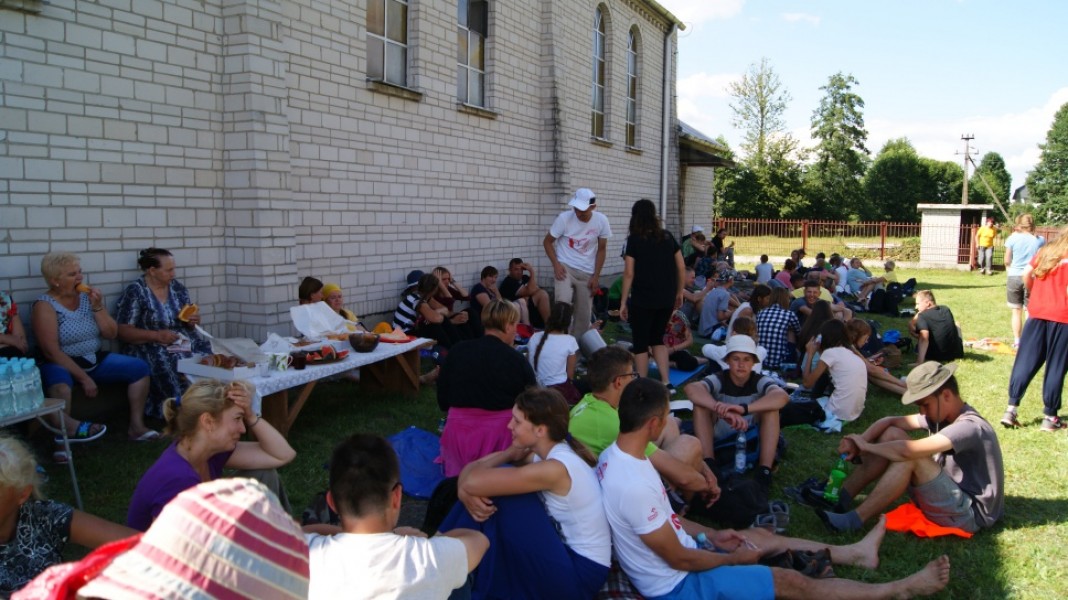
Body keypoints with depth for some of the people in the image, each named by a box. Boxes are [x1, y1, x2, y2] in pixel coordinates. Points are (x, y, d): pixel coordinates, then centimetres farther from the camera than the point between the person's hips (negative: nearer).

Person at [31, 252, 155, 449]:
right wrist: (83, 377, -21)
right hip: (62, 364, -6)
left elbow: (111, 334, 4)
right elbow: (51, 351, -17)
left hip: (95, 360, 6)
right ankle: (68, 433, -30)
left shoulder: (87, 297, 5)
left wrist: (97, 307, -11)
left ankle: (136, 425, -4)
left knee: (139, 367, -9)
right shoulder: (45, 306, -10)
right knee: (58, 381, -40)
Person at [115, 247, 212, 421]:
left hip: (185, 342, 5)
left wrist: (194, 320, -4)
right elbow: (122, 331, -9)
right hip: (151, 348, -5)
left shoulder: (177, 287, 11)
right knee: (174, 368, -34)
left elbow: (189, 318, 21)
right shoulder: (135, 292, -4)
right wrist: (157, 336, -21)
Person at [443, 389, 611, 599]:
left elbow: (474, 482, -32)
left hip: (581, 573, -9)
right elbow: (472, 475, 1)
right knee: (479, 496, -3)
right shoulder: (547, 453, 0)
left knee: (498, 500, -19)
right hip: (565, 552, 9)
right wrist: (465, 491, -24)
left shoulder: (555, 468, -28)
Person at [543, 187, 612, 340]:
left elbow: (602, 249, 2)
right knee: (563, 303, -26)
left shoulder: (601, 221, -10)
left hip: (587, 273, 3)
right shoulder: (564, 218, -15)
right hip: (565, 267, -2)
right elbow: (547, 242, -4)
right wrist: (556, 264, -17)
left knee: (584, 314, 7)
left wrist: (596, 276, -1)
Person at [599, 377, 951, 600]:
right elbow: (681, 560, -24)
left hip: (675, 547, 9)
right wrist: (734, 558, -8)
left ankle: (854, 553, 39)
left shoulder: (615, 455, -4)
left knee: (761, 536, 20)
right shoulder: (634, 485, -35)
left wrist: (713, 535, 11)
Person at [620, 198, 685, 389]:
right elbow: (681, 268, 7)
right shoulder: (668, 237, 6)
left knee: (641, 343, 9)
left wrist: (624, 302, -3)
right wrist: (679, 293, 18)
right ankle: (666, 383, 12)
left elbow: (629, 273, -9)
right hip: (666, 300, 5)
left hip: (642, 300, -4)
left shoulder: (634, 240, -6)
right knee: (657, 339, 20)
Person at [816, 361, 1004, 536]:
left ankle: (855, 520, -24)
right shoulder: (941, 415, 3)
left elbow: (907, 450, -36)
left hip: (971, 514, -9)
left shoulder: (969, 427, -25)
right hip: (951, 496, 9)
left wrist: (867, 446, -20)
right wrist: (859, 442, -14)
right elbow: (890, 421, 4)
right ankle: (841, 497, -9)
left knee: (910, 458, -30)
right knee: (892, 434, -4)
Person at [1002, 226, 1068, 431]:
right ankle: (1050, 417, 11)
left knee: (1026, 361, 6)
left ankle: (1011, 409, 2)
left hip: (1037, 313, 5)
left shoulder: (1046, 251, 10)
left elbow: (1026, 275, 8)